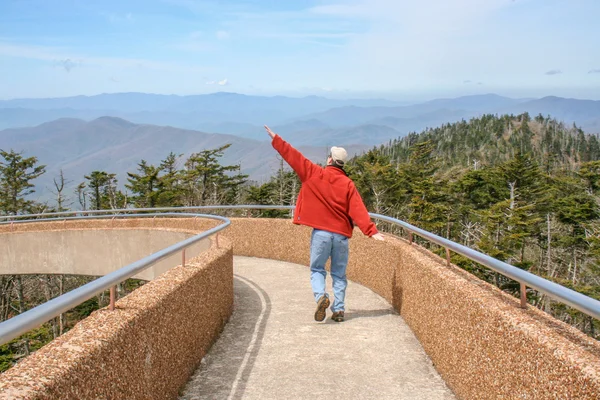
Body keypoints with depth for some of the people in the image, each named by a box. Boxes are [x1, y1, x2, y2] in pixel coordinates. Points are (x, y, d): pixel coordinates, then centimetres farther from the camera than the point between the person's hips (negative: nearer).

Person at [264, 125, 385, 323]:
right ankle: (339, 310, 10)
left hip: (320, 232, -1)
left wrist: (275, 139, 9)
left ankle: (321, 296, -14)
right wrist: (371, 230, -12)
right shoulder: (348, 184, -1)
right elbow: (358, 210, -10)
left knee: (317, 269, 11)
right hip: (341, 234, 1)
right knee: (339, 274, 13)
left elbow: (294, 157, 1)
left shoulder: (314, 173, -2)